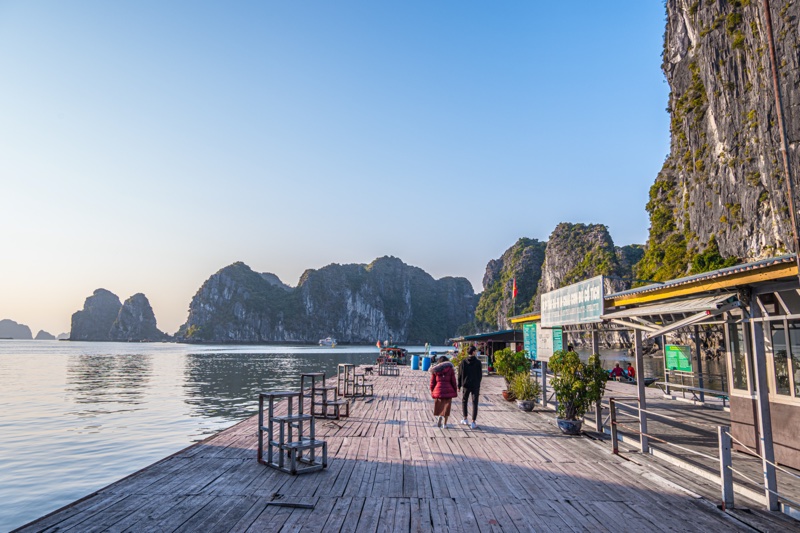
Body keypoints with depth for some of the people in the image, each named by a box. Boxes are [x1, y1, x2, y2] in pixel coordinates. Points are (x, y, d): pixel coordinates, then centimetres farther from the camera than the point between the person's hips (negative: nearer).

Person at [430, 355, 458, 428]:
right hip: (448, 390, -1)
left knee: (439, 406, 15)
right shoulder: (450, 369, 2)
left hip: (438, 390, 1)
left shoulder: (434, 370, 5)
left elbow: (432, 382, 5)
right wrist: (455, 391, 9)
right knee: (446, 407, 7)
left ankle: (439, 416, -11)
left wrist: (432, 392, 13)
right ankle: (444, 423, 6)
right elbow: (453, 382, 1)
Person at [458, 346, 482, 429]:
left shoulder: (463, 362, -6)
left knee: (464, 401, 20)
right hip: (475, 385, -1)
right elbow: (480, 375, -1)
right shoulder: (478, 362, -7)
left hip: (466, 385, 1)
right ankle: (473, 422, 1)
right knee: (474, 403, 4)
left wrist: (459, 385, 6)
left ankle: (465, 419, 23)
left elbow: (460, 375, -3)